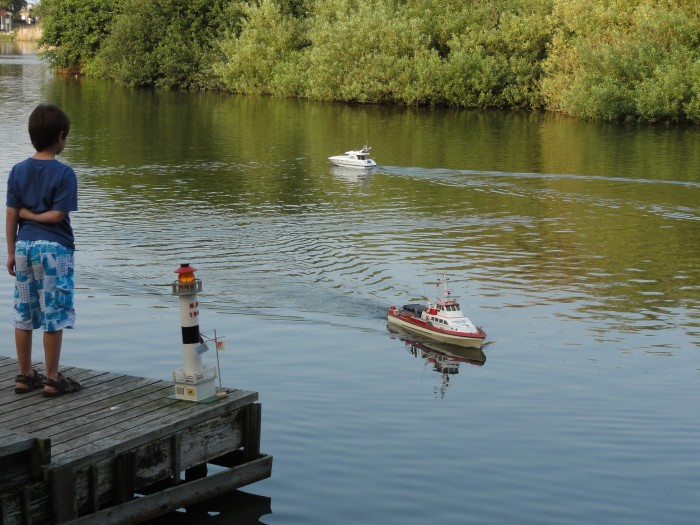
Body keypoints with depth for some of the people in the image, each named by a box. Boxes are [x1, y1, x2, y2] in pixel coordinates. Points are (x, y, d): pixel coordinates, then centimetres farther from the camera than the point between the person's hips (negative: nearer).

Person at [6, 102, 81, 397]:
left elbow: (11, 215, 3)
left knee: (23, 315, 11)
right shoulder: (64, 173, -10)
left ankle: (25, 376, 19)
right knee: (54, 317, 1)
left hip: (24, 246, 5)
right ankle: (52, 380, 5)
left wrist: (11, 252, 9)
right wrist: (34, 214, 0)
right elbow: (57, 214, -15)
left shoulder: (18, 171, 3)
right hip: (54, 249, -5)